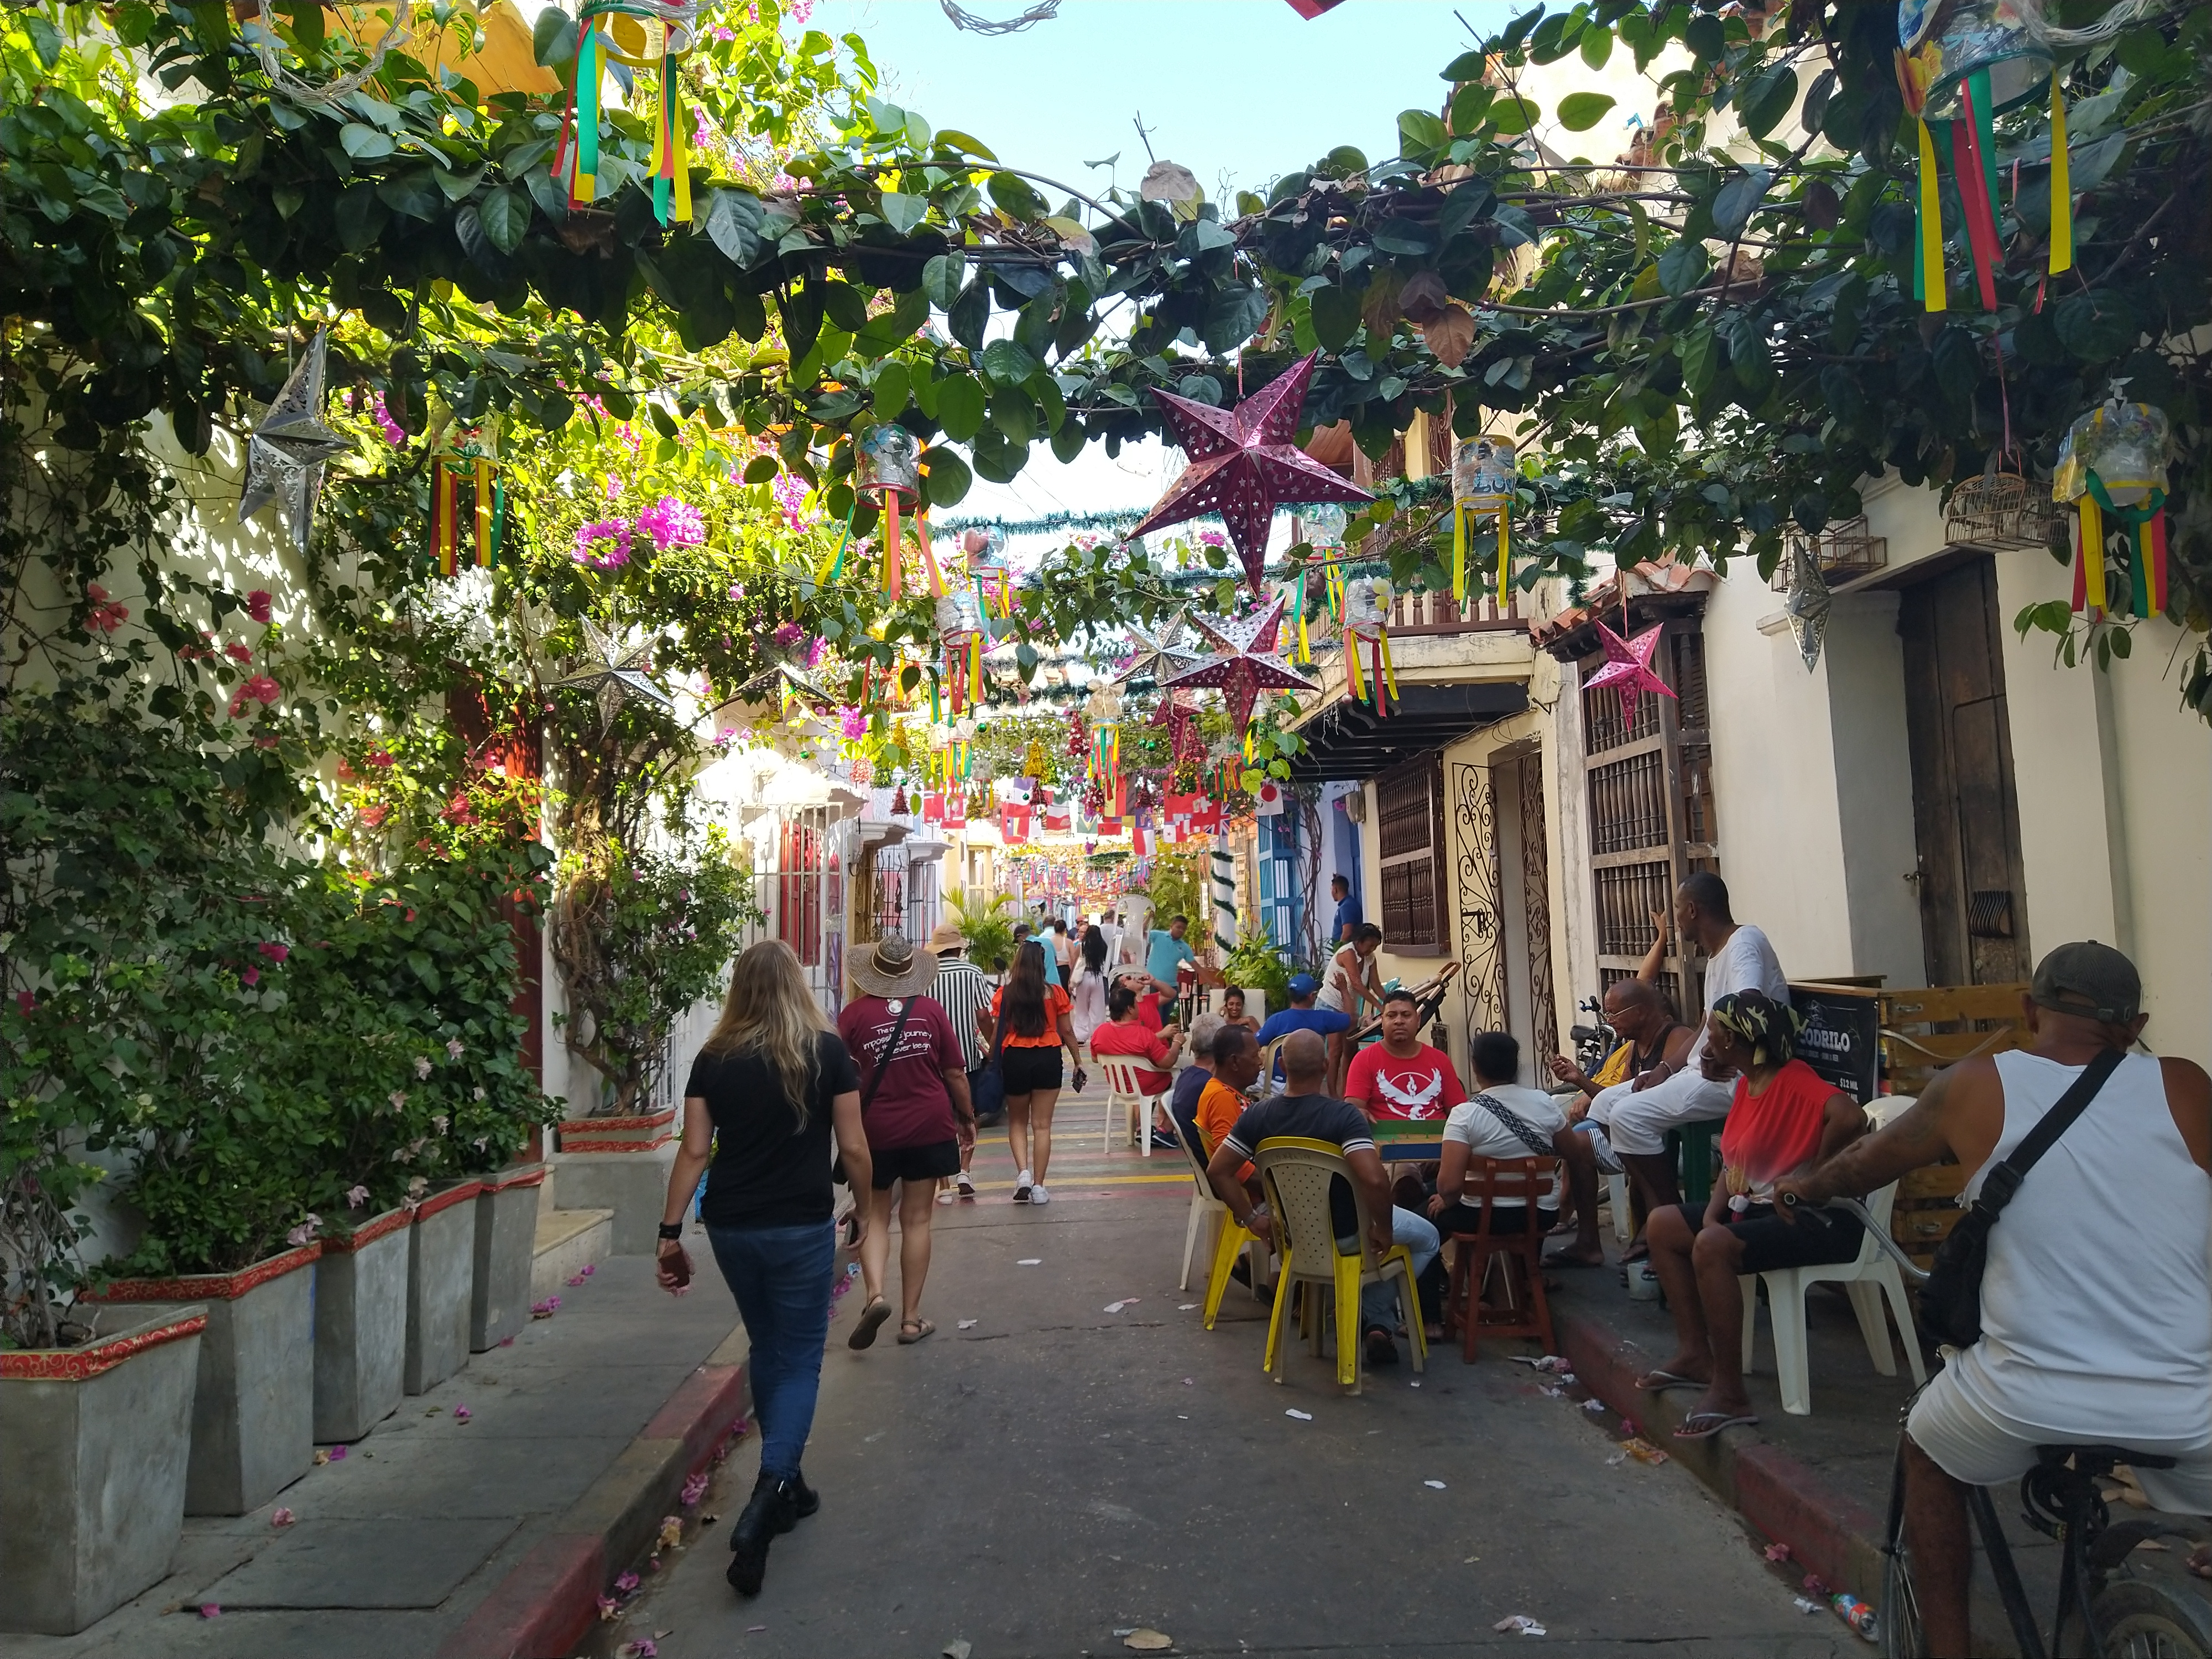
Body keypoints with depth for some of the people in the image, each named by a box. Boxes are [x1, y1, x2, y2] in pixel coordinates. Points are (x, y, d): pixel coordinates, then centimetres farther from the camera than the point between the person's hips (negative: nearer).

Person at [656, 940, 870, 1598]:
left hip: (731, 1227, 4)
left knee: (766, 1350, 22)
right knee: (798, 1361, 7)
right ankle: (762, 1506, -9)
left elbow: (695, 1150, -3)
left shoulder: (714, 1058, -1)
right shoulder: (826, 1051, -8)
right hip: (802, 1228, -3)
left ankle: (785, 1485, 33)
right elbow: (852, 1147, -7)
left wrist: (670, 1232, 2)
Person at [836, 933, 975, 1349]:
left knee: (875, 1217, 14)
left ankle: (874, 1294, -8)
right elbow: (955, 1073, 0)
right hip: (929, 1127, 1)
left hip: (875, 1130, -1)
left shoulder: (855, 1013, -8)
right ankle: (911, 1317, 14)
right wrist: (967, 1118, 13)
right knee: (916, 1220, 9)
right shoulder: (930, 1009, -5)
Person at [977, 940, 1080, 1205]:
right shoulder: (1055, 993, -3)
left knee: (1017, 1121, 18)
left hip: (1014, 1058, 0)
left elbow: (997, 1033, -4)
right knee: (1042, 1125, 6)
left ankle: (1023, 1172, -1)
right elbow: (1066, 1032, 2)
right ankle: (1038, 1186, 7)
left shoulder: (1004, 994, -3)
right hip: (1048, 1058, 0)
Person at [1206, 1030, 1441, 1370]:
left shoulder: (1258, 1115, -13)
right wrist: (1383, 1229, -20)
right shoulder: (1344, 1115, -28)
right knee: (1427, 1237, 22)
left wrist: (1251, 1218, 1)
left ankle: (1371, 1317, 36)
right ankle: (1374, 1318, 18)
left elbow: (1217, 1171, -9)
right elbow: (1374, 1180, -37)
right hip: (1344, 1234, -5)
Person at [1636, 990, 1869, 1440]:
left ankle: (1729, 1393, -23)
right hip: (1759, 1209, 10)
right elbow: (1733, 1163, 13)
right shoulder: (1746, 1084, 10)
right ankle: (1696, 1353, 9)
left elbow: (1851, 1118, -39)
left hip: (1818, 1219, -10)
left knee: (1712, 1247, -32)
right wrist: (1713, 1214, -4)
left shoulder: (1796, 1082, -19)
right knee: (1663, 1225, 6)